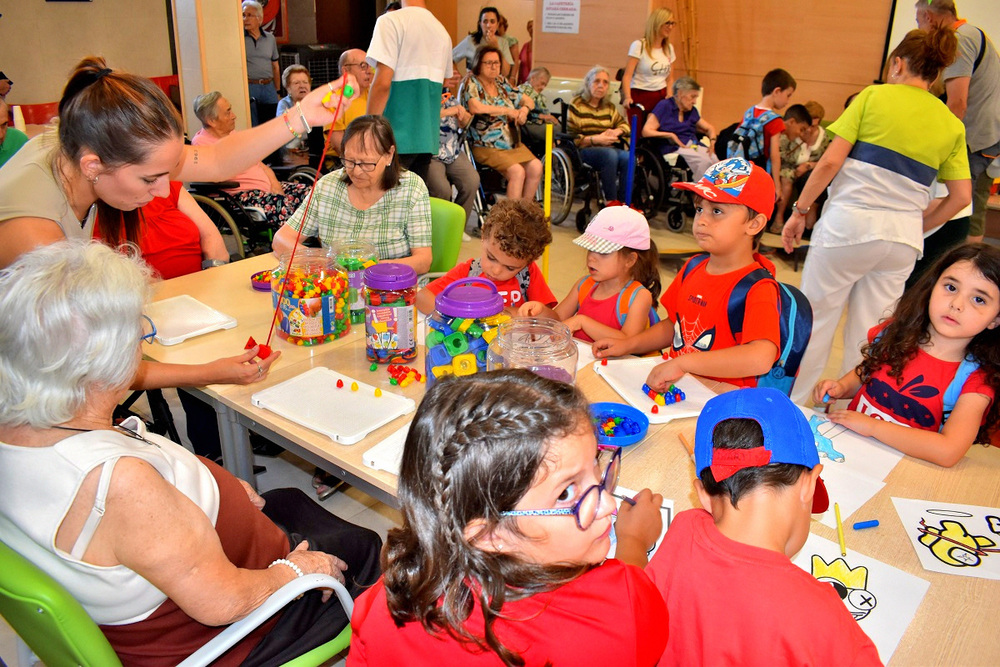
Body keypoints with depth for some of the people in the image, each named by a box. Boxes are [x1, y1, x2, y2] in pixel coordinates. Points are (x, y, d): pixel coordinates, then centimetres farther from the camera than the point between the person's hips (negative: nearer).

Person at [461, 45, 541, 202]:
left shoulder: (501, 82, 16)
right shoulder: (471, 82, -3)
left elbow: (528, 101, 23)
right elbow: (475, 108, -24)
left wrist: (525, 109, -3)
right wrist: (507, 111, -15)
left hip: (513, 144, 6)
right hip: (486, 146, -6)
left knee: (536, 167, -16)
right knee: (517, 171, -26)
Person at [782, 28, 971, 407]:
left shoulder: (875, 96, 1)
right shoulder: (952, 125, 12)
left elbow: (830, 162, -7)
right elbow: (961, 195, 7)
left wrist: (800, 210, 0)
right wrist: (919, 227, 20)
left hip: (849, 222, -4)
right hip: (902, 239, 4)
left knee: (815, 322, 7)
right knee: (867, 335, 14)